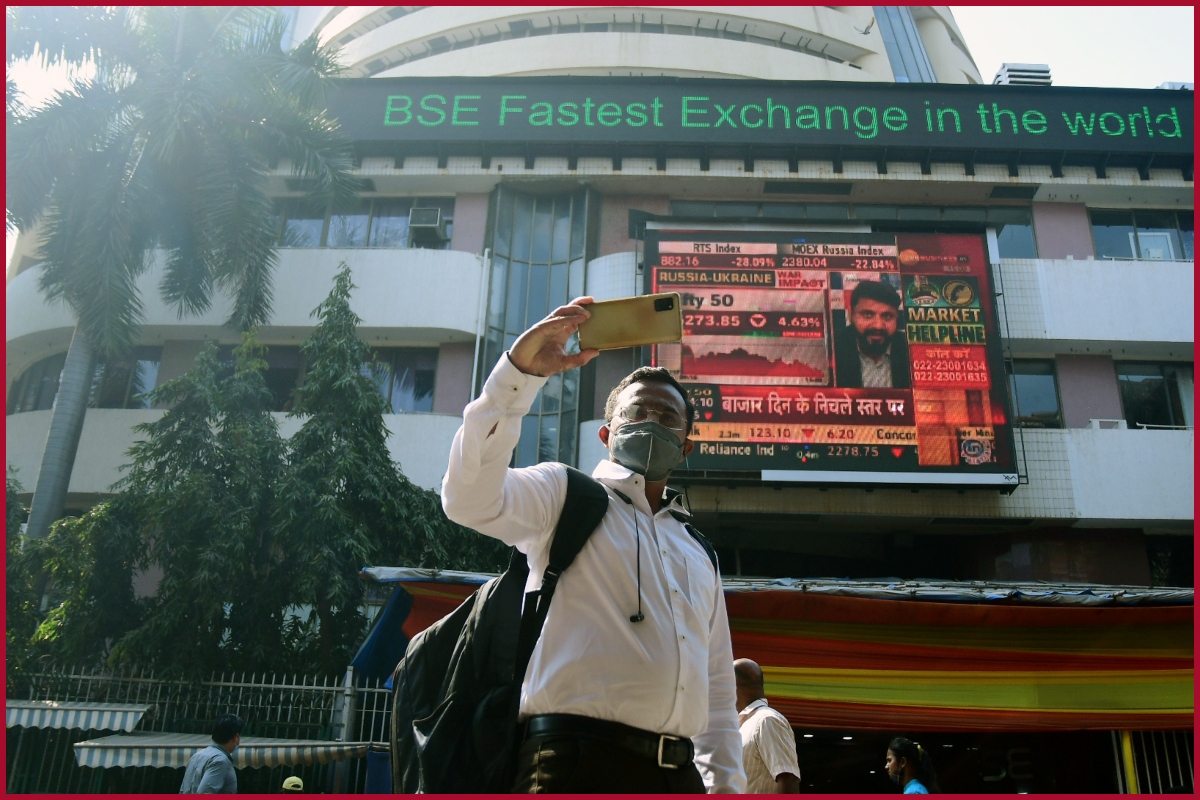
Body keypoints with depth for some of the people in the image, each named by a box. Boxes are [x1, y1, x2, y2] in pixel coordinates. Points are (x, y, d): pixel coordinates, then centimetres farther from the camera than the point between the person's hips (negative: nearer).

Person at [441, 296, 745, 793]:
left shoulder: (700, 557, 24)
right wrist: (519, 372, -21)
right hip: (579, 761, -5)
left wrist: (726, 785, 12)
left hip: (680, 772, 6)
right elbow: (471, 499, -14)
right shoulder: (564, 494, 7)